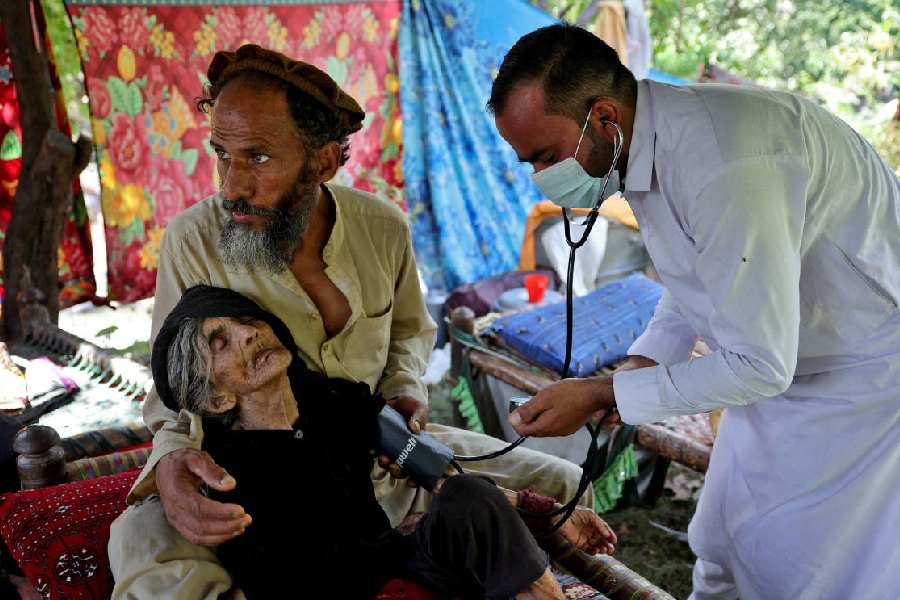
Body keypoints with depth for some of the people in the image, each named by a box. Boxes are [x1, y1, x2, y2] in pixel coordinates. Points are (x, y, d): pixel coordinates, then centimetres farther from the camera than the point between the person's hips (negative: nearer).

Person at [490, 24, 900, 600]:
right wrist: (642, 363, -3)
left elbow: (759, 365, -31)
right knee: (723, 551, 17)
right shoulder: (649, 145, -5)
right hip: (779, 353, 9)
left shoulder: (723, 165, -36)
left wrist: (601, 394, -24)